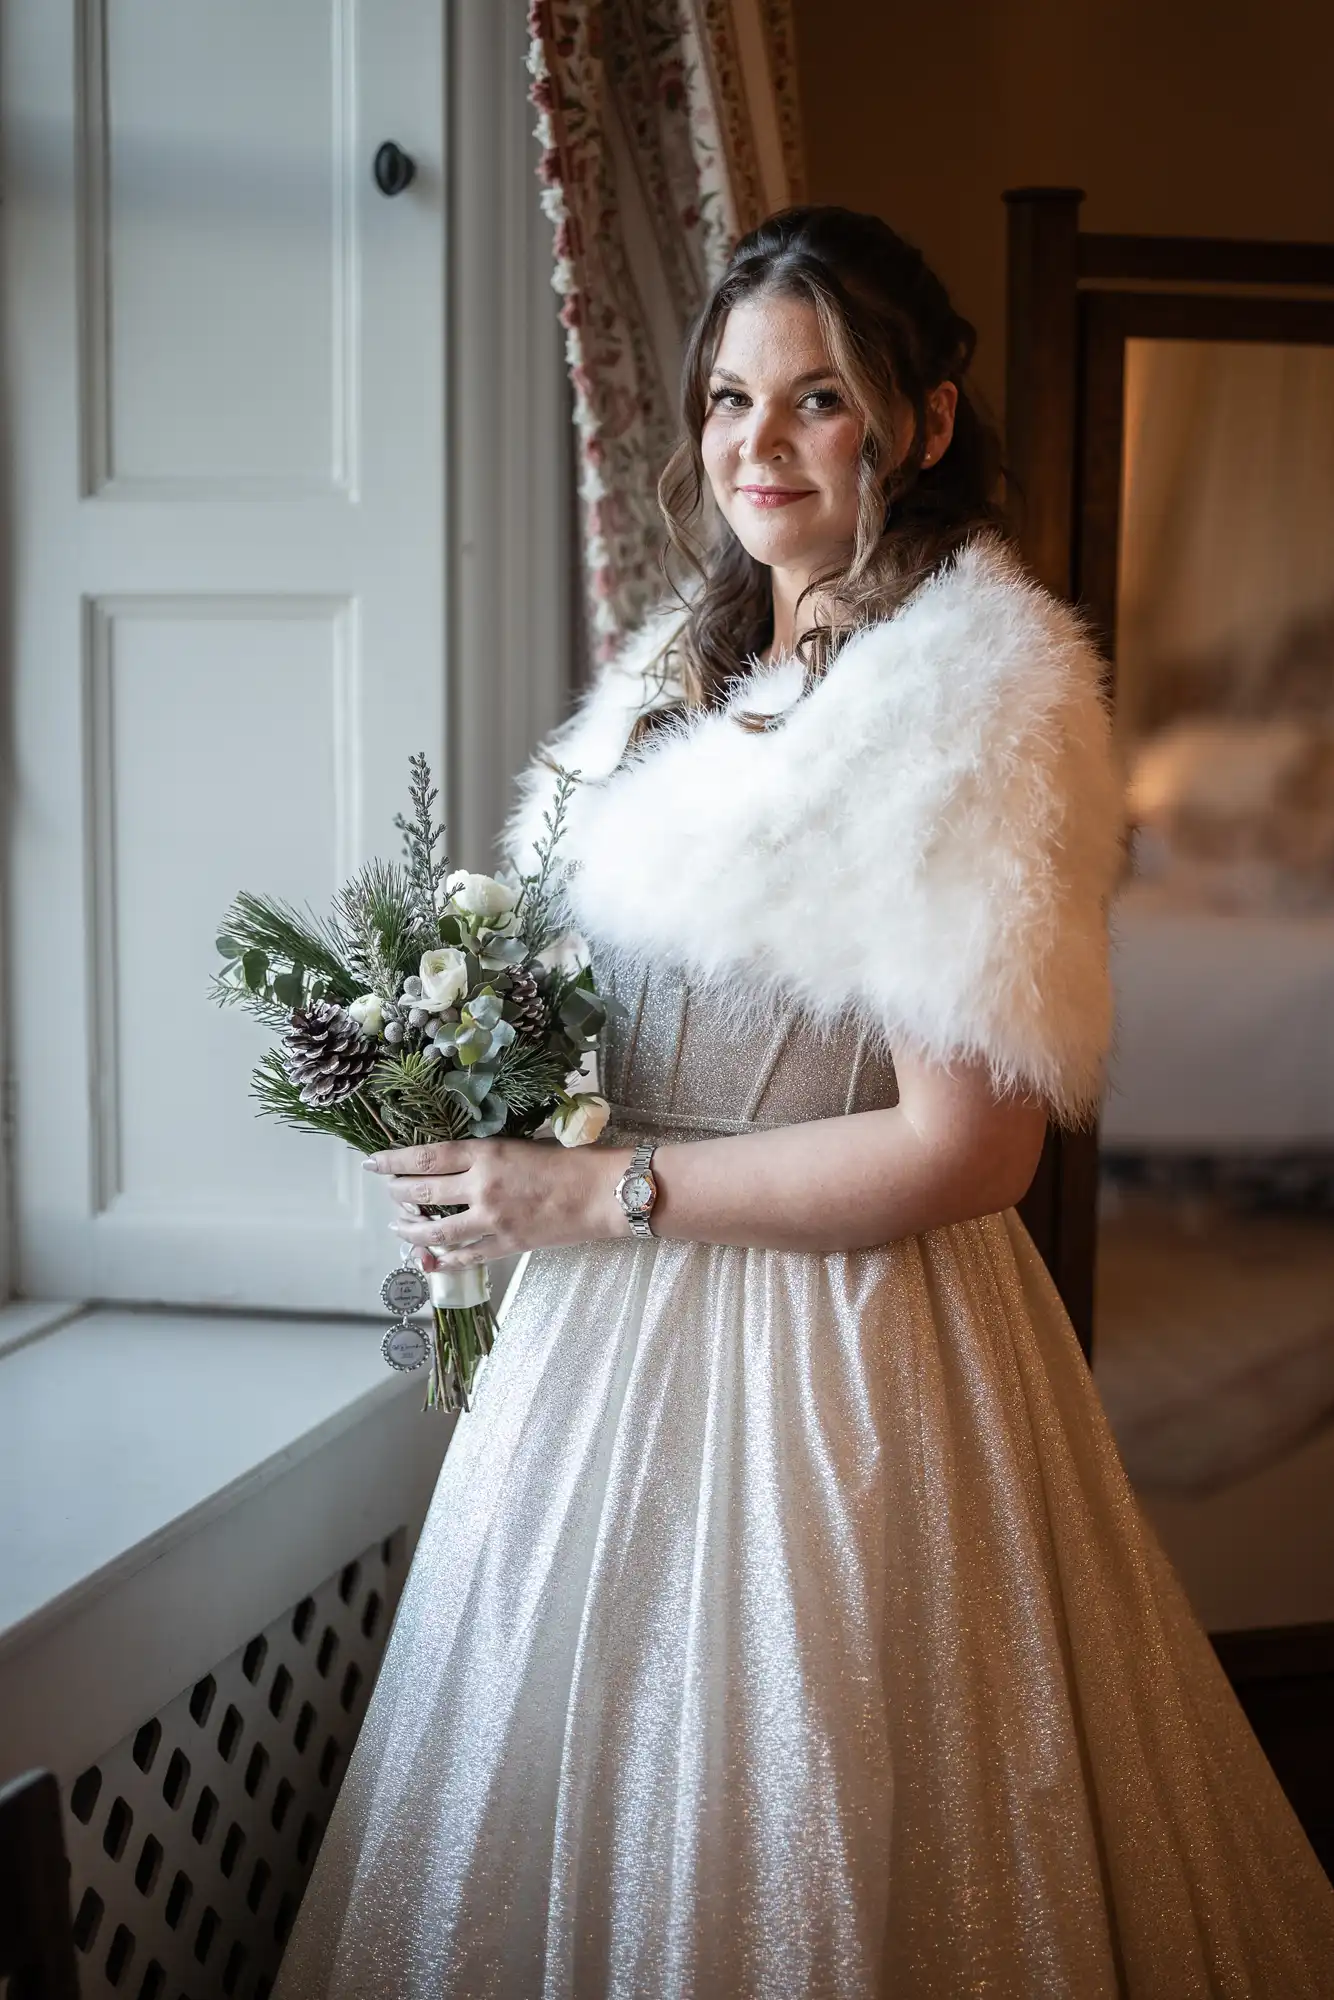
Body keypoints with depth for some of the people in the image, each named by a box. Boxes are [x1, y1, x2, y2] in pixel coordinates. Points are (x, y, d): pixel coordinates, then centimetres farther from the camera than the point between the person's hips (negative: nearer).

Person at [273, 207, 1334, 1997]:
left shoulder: (965, 708, -17)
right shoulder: (695, 665, 9)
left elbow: (971, 1149, -22)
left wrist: (600, 1190, -18)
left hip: (830, 1347, -8)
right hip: (618, 1322, 8)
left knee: (772, 1848, 9)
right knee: (589, 1806, 22)